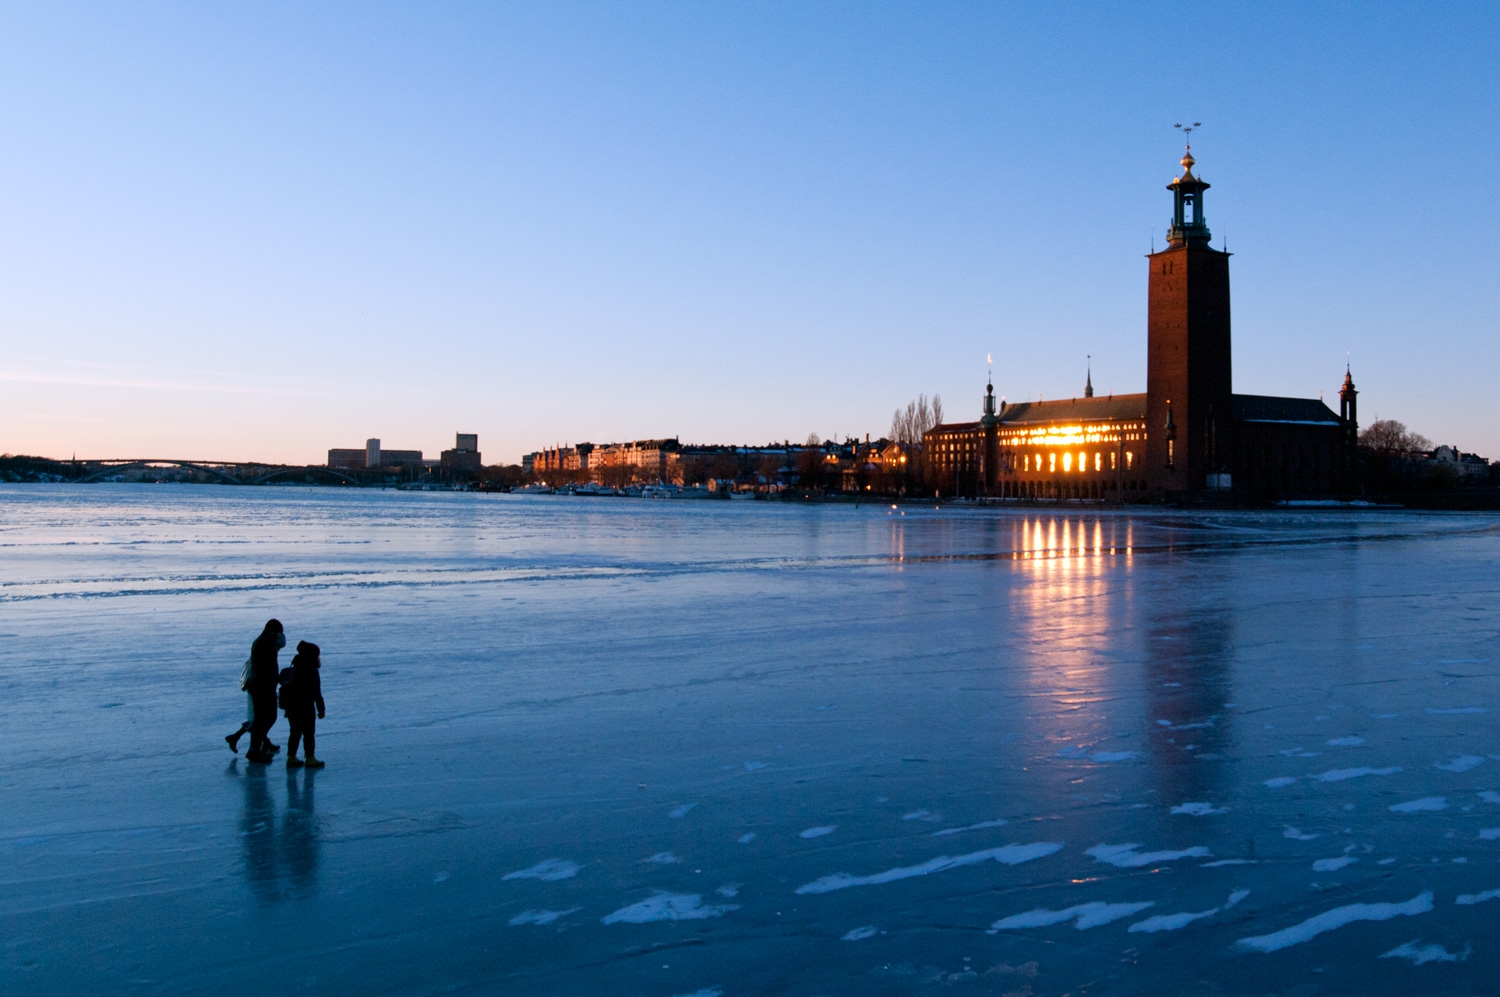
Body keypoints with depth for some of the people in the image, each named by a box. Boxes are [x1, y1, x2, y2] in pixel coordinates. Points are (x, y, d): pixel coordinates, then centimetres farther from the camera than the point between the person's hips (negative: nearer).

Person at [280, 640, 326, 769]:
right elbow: (316, 693, -15)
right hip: (306, 709, -7)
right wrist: (321, 709, -8)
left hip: (292, 708, 7)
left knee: (295, 732, 15)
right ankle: (310, 758, 6)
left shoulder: (294, 670, 8)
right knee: (309, 733, 3)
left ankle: (291, 757, 18)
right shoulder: (311, 672, -15)